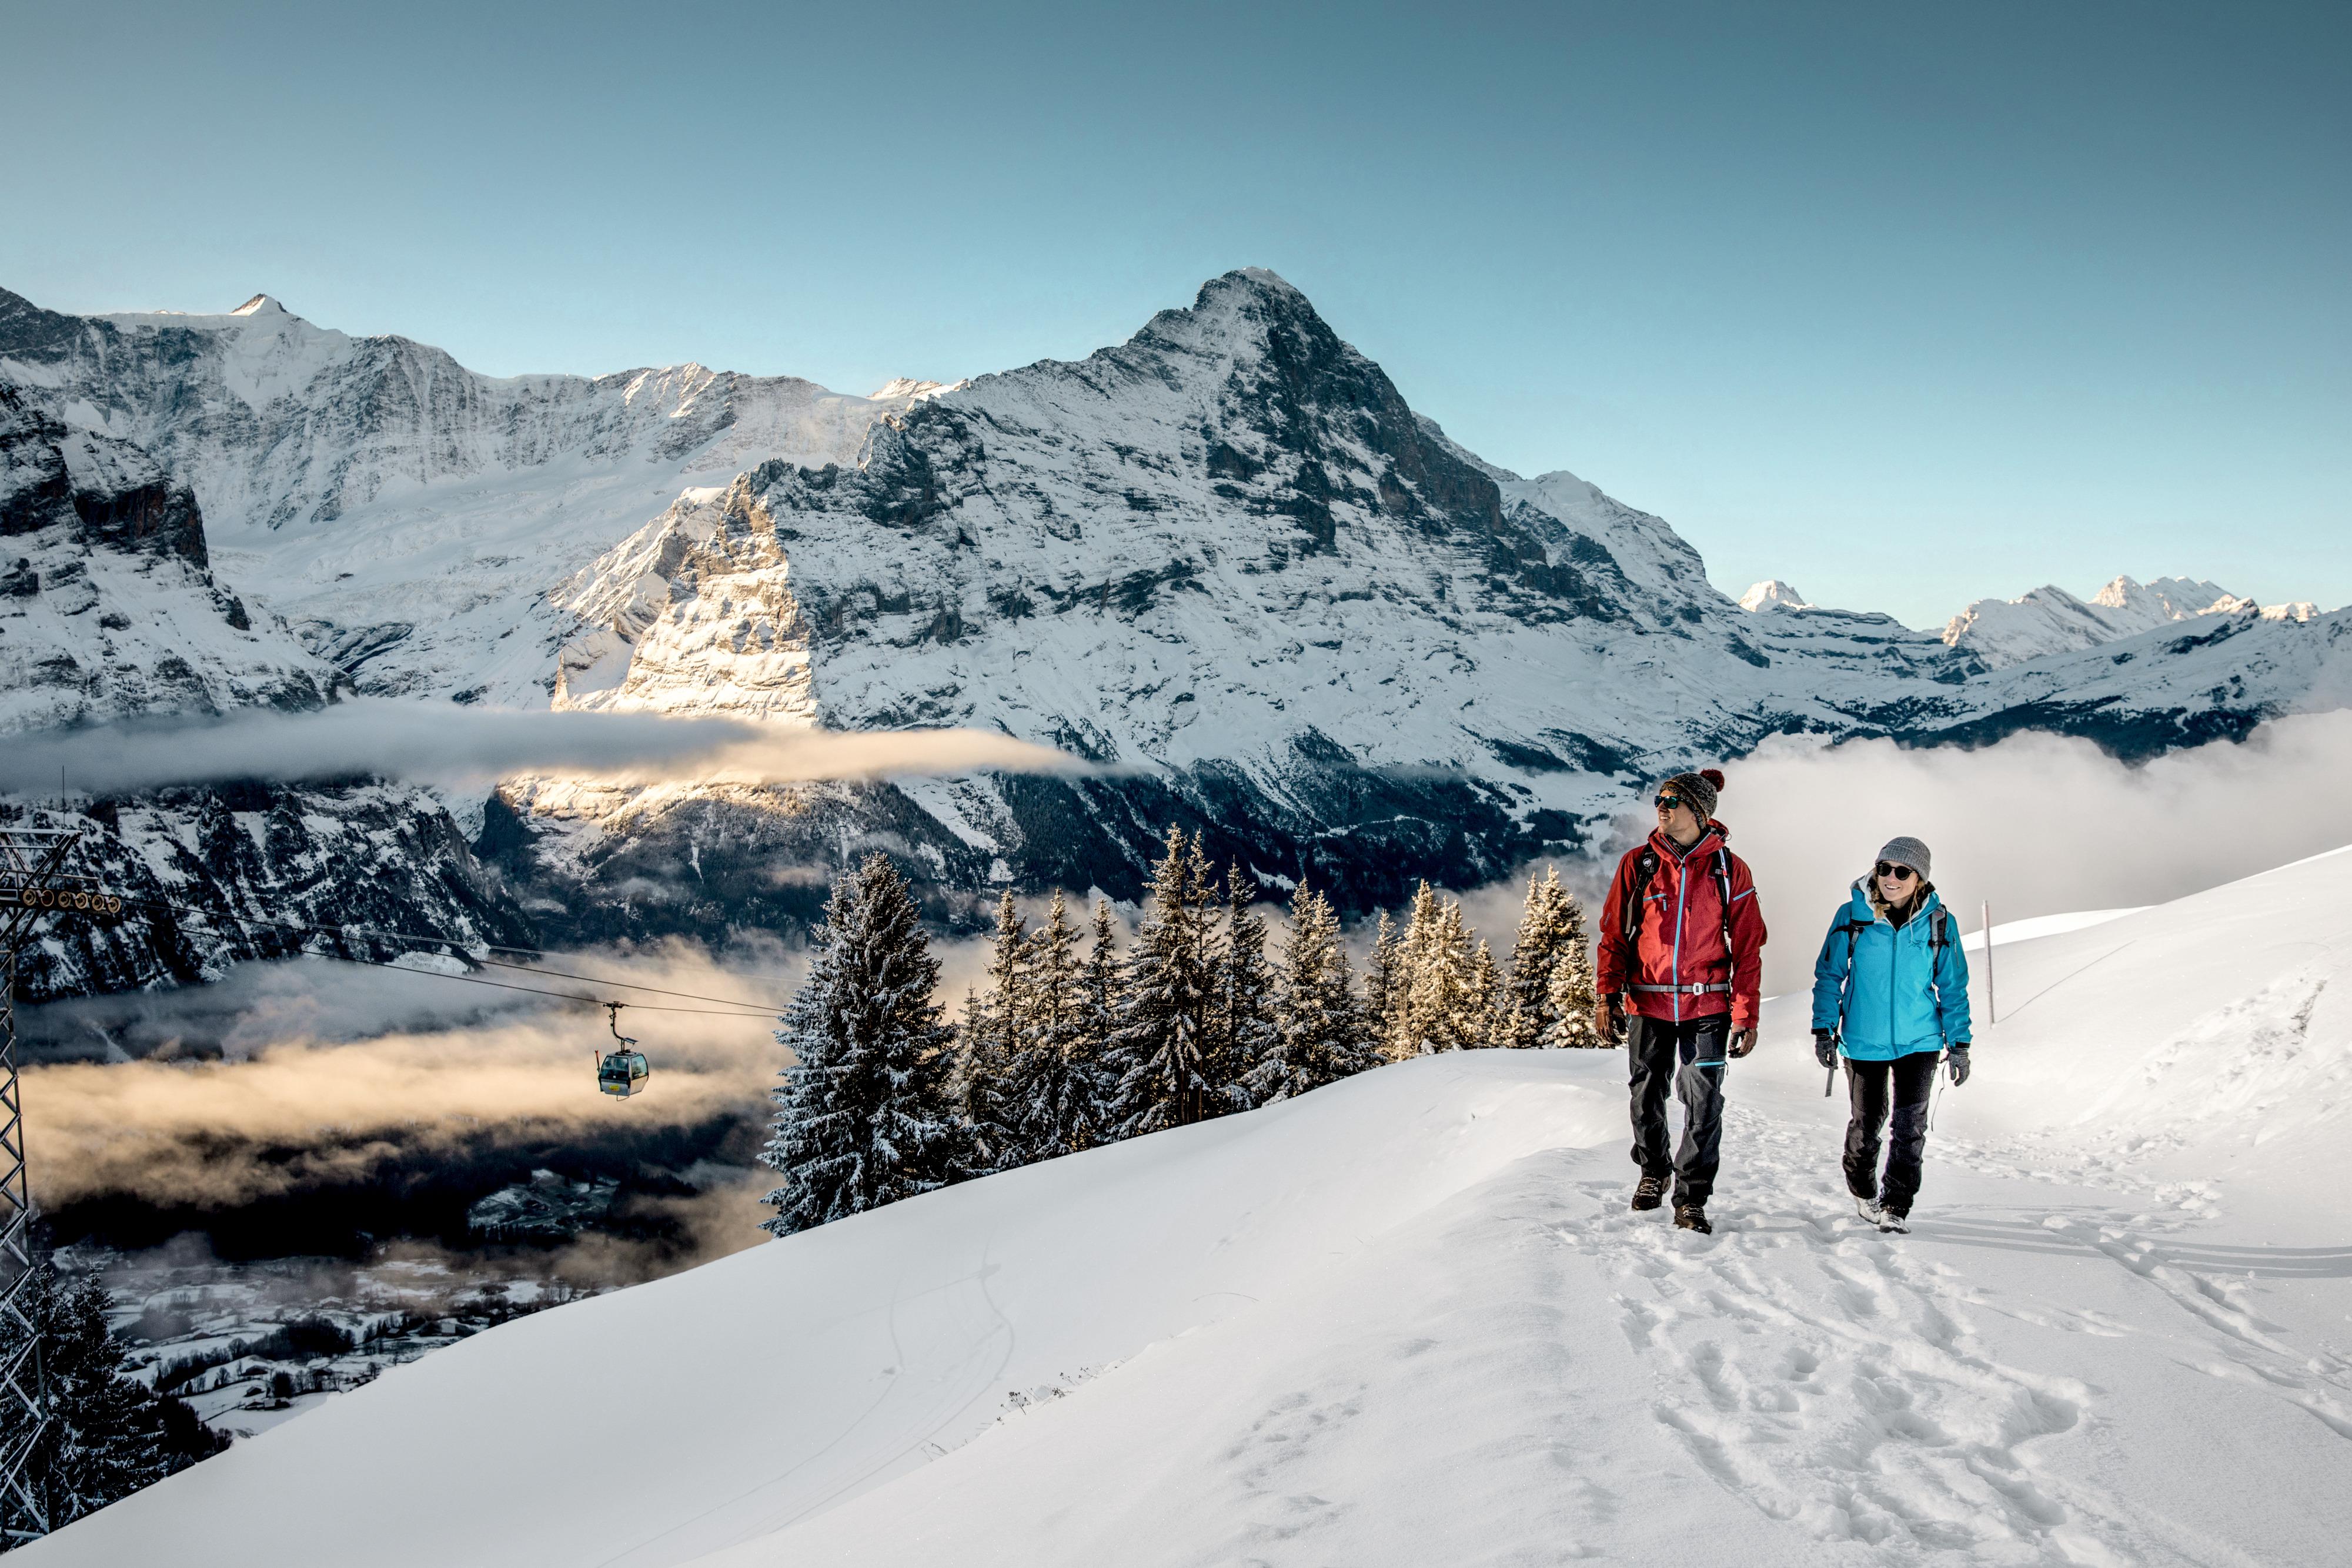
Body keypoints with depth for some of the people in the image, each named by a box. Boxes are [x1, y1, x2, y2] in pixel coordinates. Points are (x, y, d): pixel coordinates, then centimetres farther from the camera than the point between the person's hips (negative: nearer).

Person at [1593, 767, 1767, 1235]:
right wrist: (1607, 995, -2)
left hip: (1707, 1005, -1)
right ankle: (1653, 1170, 35)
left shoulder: (1729, 870, 0)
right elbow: (1613, 934, 6)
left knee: (1703, 1103, -4)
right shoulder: (1638, 864, 2)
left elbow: (1747, 947, 1)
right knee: (1647, 1096, 11)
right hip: (1648, 1003, 1)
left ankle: (1691, 1199, 6)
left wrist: (1745, 1015, -3)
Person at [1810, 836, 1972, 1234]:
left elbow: (1953, 987, 5)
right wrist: (1824, 1029, -2)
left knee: (1910, 1125, -2)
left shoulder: (1938, 922, -3)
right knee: (1867, 1120, 9)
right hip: (1864, 1041, 0)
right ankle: (1863, 1191, 33)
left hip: (1919, 1041, 0)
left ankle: (1897, 1204, 11)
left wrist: (1959, 1043, 4)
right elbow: (1829, 976, 2)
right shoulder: (1853, 916, -6)